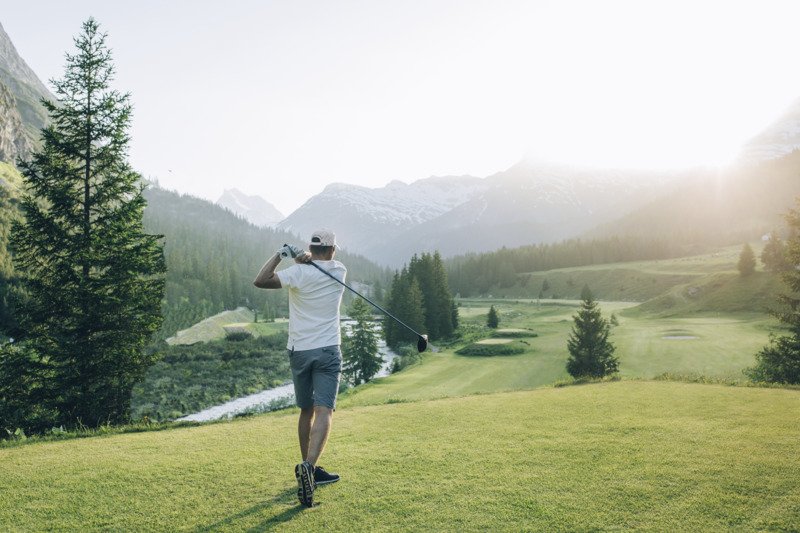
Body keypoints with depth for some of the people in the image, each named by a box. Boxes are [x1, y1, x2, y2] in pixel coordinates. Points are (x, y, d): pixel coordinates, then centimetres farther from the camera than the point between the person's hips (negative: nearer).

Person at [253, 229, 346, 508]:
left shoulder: (299, 273, -8)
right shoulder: (339, 271, 2)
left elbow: (260, 281, -19)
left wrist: (280, 253, -10)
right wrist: (303, 258, -2)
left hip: (299, 351, 1)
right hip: (328, 351, -1)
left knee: (306, 410, 16)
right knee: (324, 411, -9)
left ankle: (308, 469, 26)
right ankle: (309, 466, -29)